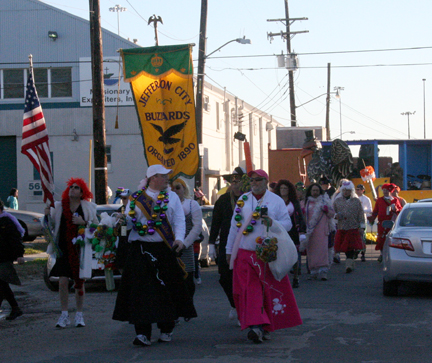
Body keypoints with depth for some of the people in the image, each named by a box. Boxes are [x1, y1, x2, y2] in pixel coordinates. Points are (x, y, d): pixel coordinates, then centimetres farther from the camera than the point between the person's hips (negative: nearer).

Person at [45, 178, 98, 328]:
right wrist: (47, 215, -6)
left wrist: (84, 223, -13)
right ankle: (64, 315, 3)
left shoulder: (88, 207, 4)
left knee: (79, 283, 5)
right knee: (62, 282, -7)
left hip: (80, 249, -1)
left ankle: (79, 315, 17)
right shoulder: (59, 206, 7)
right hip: (63, 249, 1)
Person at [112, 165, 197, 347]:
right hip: (141, 251, -1)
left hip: (165, 250, 1)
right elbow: (129, 222, 5)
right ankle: (143, 333, -5)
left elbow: (179, 220, 4)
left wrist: (179, 239, -13)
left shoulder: (172, 197, 12)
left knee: (167, 289, 4)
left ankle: (167, 330, 19)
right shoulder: (136, 198, 8)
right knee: (142, 290, -6)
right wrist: (124, 219, -18)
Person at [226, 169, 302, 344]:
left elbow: (287, 223, 2)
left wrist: (272, 222, -17)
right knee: (250, 290, -8)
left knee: (271, 289, 2)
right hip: (245, 254, 1)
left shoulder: (276, 201, 4)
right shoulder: (243, 200, 11)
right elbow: (235, 225, 14)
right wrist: (229, 250, 14)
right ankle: (256, 325, -13)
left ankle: (267, 326, 15)